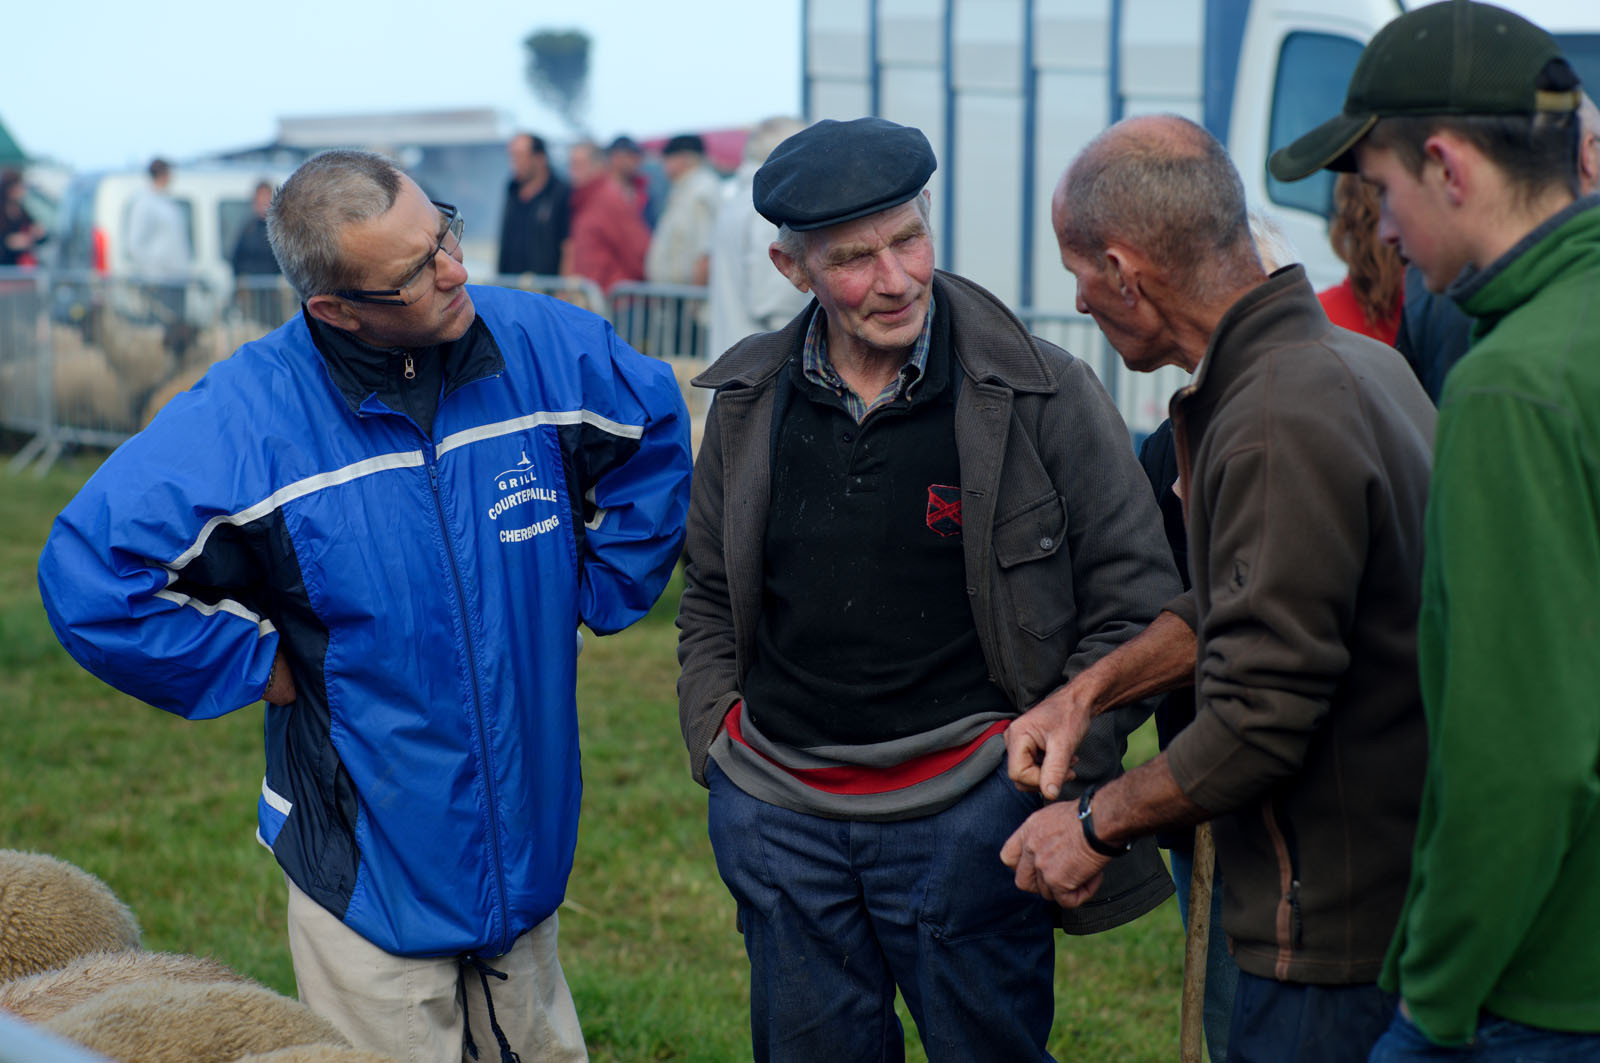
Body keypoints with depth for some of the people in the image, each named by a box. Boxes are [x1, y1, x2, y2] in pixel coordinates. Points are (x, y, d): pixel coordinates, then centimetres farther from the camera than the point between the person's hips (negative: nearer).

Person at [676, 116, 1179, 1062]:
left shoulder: (1044, 396, -7)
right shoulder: (750, 401, 5)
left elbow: (1136, 602, -3)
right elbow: (711, 596, 18)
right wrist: (716, 744, 7)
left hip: (968, 816, -4)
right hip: (779, 817, 4)